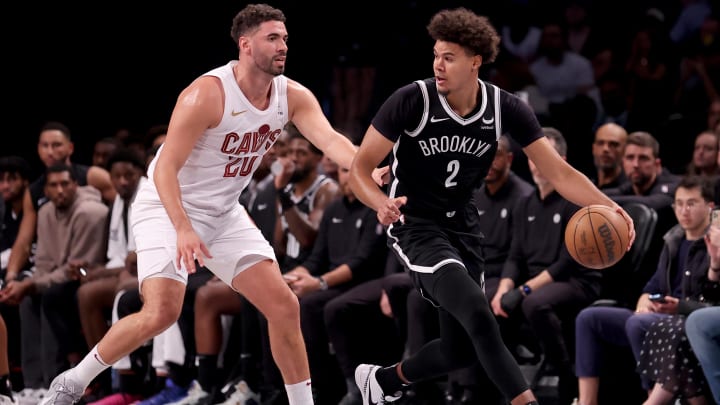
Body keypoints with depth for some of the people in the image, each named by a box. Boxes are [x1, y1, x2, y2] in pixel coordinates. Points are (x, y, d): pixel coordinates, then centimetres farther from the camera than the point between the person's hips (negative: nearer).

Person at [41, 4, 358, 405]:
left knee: (284, 307, -2)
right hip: (168, 209, -7)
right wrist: (183, 229, -40)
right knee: (163, 312, -22)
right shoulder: (208, 94, -25)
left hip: (225, 214, 7)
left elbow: (330, 139, -21)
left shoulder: (293, 97, -6)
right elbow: (165, 168, -26)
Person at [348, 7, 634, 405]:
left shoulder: (506, 109, -10)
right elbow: (359, 168, -14)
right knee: (479, 316, -27)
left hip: (461, 226, 6)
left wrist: (607, 206, -27)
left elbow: (559, 172, -9)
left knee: (459, 350, 12)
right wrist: (382, 203, -36)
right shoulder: (411, 101, -19)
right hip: (415, 224, -5)